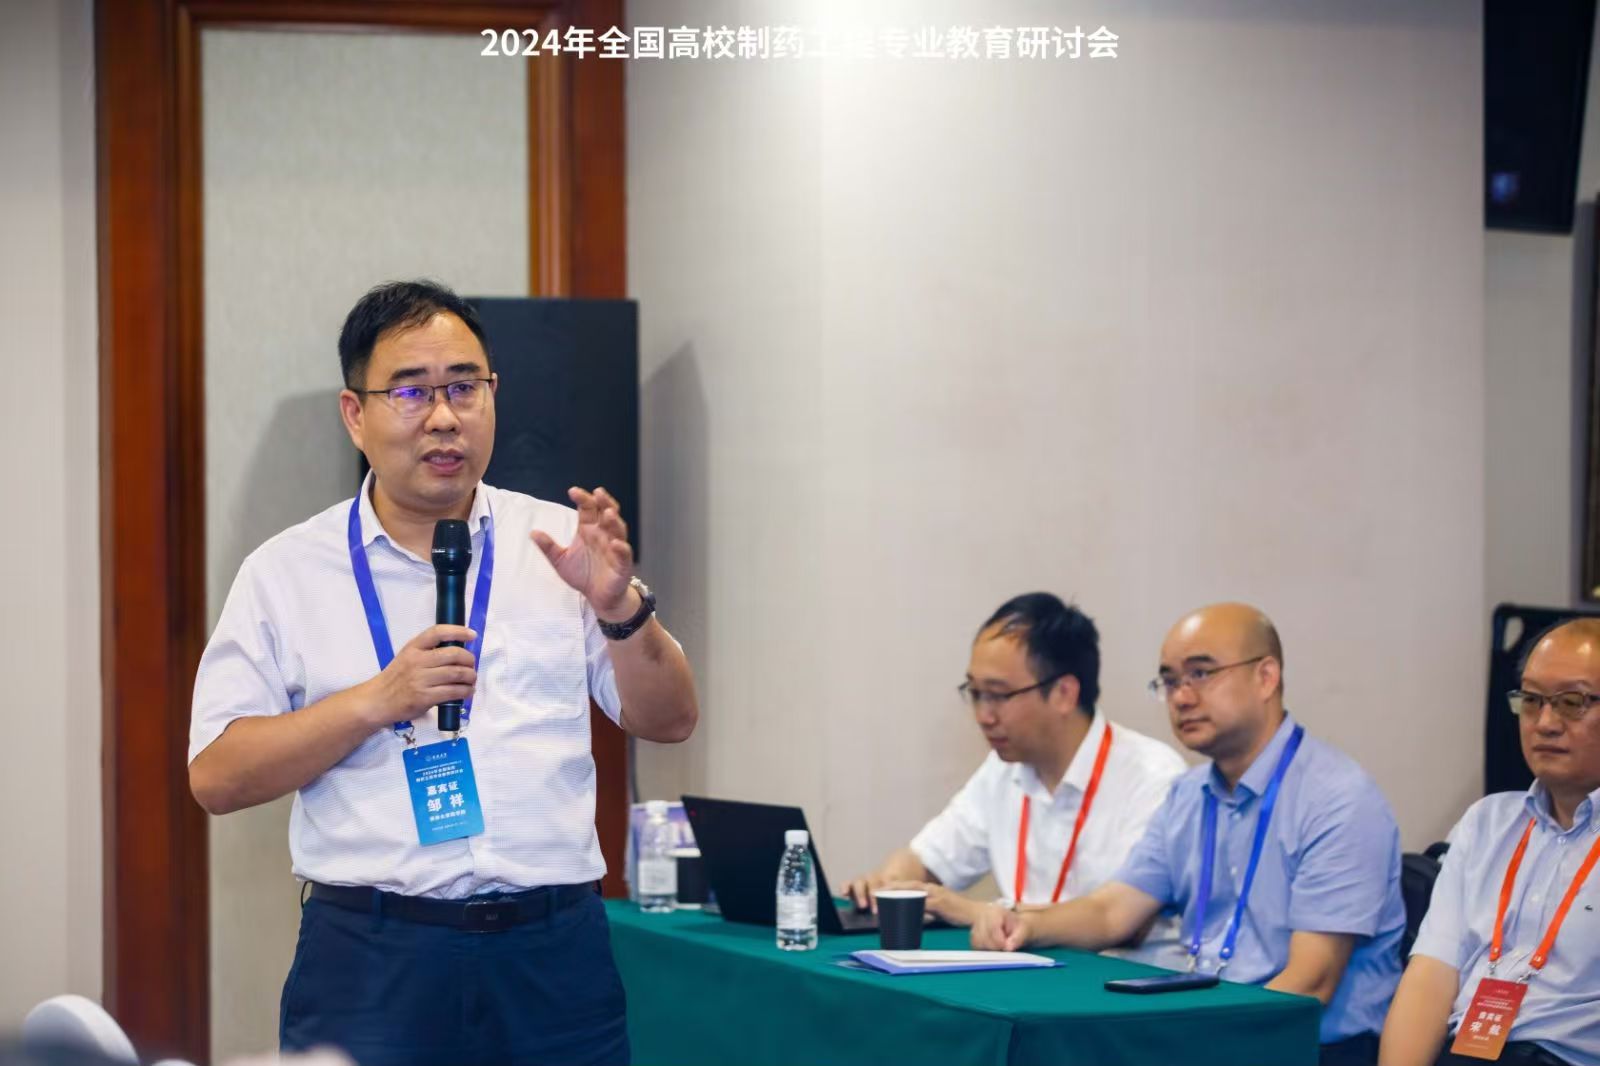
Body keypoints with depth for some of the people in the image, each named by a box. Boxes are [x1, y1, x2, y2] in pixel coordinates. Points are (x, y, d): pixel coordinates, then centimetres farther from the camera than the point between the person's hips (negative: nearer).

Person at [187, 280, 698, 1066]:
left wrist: (620, 609, -11)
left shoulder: (558, 544, 8)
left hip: (555, 951, 1)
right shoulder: (286, 573, 4)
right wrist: (378, 700, -13)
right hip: (372, 962, -1)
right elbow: (216, 777, -2)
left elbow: (668, 722, 7)